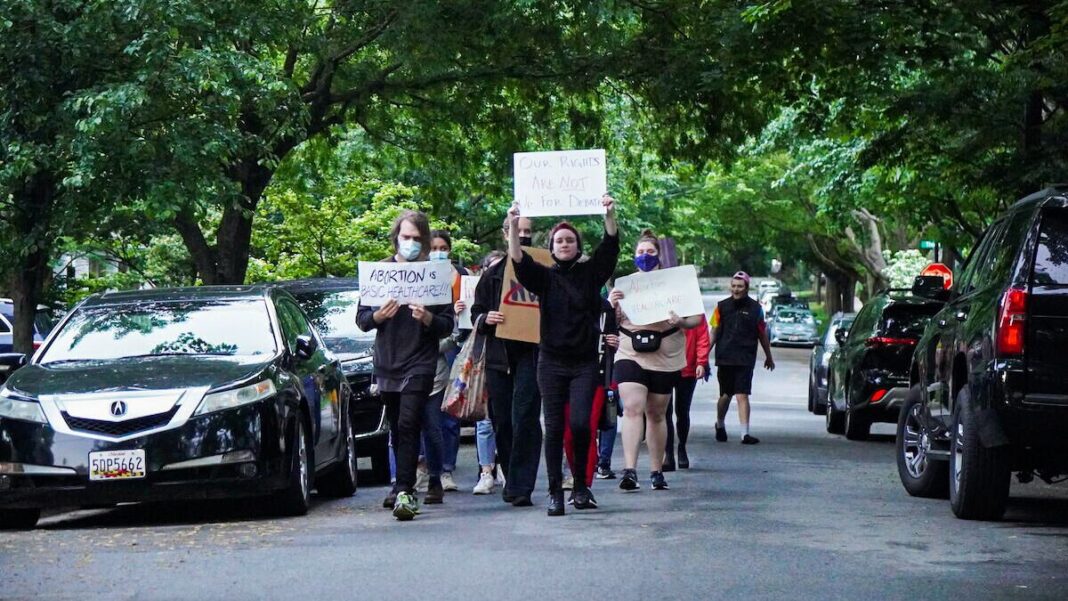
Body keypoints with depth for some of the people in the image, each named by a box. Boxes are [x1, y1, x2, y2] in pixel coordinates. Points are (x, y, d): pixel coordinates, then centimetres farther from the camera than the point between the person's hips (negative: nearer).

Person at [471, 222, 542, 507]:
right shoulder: (494, 273, 13)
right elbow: (476, 312, 14)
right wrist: (486, 319, -7)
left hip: (530, 353, -3)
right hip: (499, 354, 3)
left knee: (524, 417, -14)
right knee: (502, 421, 6)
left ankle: (521, 486, -14)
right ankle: (512, 480, 21)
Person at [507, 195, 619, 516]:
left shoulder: (590, 273, 8)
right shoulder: (545, 276, 7)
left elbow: (609, 248, -6)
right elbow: (520, 262, -11)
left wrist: (610, 216, -23)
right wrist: (513, 228, -27)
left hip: (585, 362, 0)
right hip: (552, 361, 1)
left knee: (580, 423, -12)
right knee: (554, 427, -2)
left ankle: (581, 486, 5)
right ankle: (555, 492, 1)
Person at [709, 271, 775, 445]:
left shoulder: (755, 308, 3)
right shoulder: (722, 306, 5)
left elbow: (762, 334, 12)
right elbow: (714, 333, 9)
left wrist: (768, 357, 19)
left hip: (745, 360, -1)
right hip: (725, 359, 1)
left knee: (742, 396, -10)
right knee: (726, 395, 12)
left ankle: (745, 433, -14)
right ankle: (720, 425, 36)